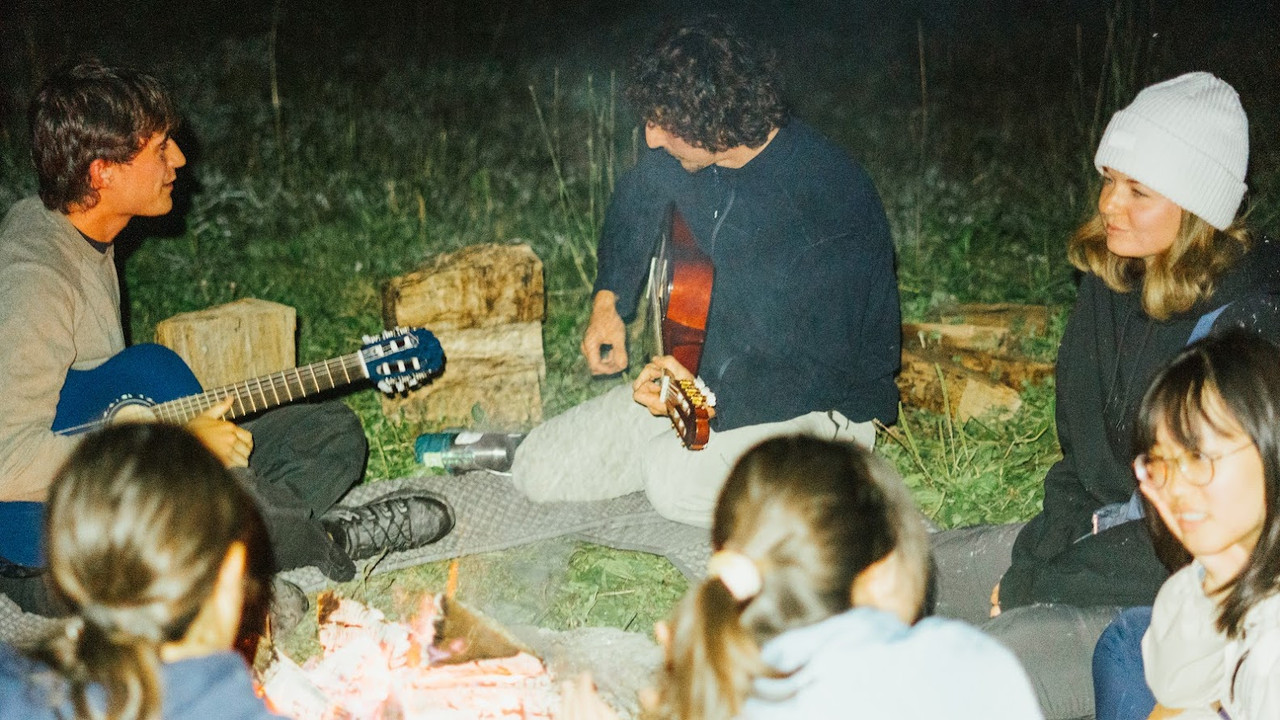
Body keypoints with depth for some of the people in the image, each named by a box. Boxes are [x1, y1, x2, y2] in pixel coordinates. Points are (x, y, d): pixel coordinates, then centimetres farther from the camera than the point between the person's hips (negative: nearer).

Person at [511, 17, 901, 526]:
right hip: (705, 373, 7)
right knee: (538, 470, -4)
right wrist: (608, 299, 11)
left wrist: (711, 399, -36)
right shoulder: (687, 157, -6)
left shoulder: (828, 199, -27)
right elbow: (637, 197, 20)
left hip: (821, 406, -7)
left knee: (676, 478, -35)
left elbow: (823, 366, -28)